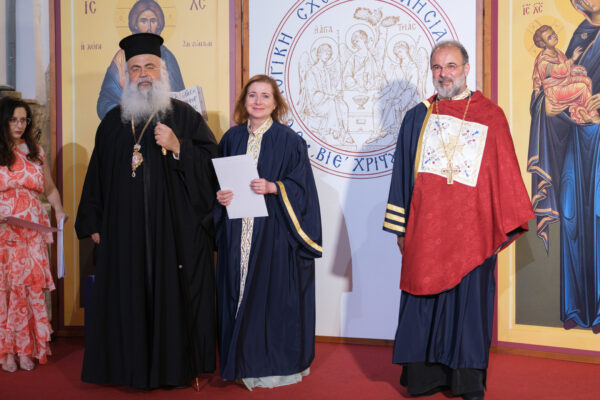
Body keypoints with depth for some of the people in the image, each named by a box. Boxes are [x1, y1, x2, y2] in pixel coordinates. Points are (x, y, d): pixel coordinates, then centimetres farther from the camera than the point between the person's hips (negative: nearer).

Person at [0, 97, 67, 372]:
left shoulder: (35, 152, 13)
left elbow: (49, 188, 19)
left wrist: (58, 210, 3)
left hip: (32, 231, 3)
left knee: (31, 285, -1)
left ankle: (26, 349, 8)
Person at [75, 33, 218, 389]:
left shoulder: (185, 116, 3)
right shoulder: (113, 121, 12)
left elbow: (211, 163, -3)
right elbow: (97, 174, 13)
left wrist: (177, 146, -16)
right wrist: (93, 224, 9)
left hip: (176, 229, -3)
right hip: (124, 232, 3)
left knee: (174, 295, 0)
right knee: (128, 298, 4)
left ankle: (178, 365, 12)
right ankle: (134, 366, 16)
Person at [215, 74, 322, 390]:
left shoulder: (288, 140, -1)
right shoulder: (232, 138, 10)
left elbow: (301, 186, -4)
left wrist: (272, 188, -19)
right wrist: (220, 196, -6)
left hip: (274, 232, -4)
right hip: (238, 233, 4)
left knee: (274, 294, -2)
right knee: (240, 292, 6)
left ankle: (276, 362, 11)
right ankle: (244, 361, 18)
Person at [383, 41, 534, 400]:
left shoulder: (490, 117, 2)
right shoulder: (418, 118, 9)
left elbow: (505, 172, 3)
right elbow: (404, 173, 10)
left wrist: (507, 224, 1)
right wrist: (401, 229, 7)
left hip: (472, 232, -2)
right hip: (425, 231, 2)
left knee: (469, 300, 3)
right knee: (425, 301, 5)